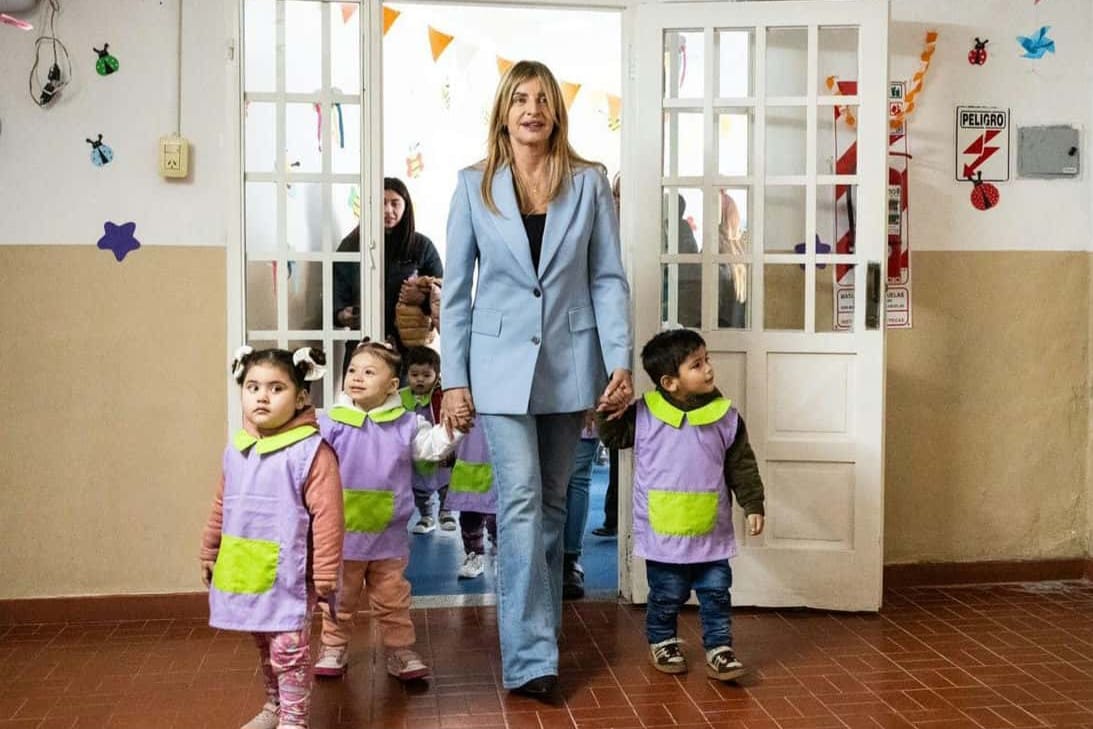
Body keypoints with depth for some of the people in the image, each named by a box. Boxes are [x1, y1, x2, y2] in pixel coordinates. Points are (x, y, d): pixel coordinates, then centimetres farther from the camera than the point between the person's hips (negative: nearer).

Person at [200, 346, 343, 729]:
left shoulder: (310, 451, -17)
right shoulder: (236, 449, 4)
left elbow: (327, 517, -17)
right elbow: (221, 506, 16)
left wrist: (326, 574, -16)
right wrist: (209, 553, 19)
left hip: (288, 575, -7)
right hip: (245, 572, 7)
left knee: (288, 649, -1)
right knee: (265, 647, 21)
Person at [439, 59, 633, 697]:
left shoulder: (589, 183, 3)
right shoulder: (474, 186, 2)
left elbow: (609, 278, 2)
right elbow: (456, 290, 2)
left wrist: (621, 360, -8)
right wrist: (454, 379, -2)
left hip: (569, 363, 2)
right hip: (502, 364, -1)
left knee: (552, 502, 11)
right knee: (520, 500, -9)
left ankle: (538, 637, 25)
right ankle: (531, 657, -4)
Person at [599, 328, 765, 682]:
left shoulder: (725, 415, -2)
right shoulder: (643, 414, -7)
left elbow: (742, 465, 3)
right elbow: (612, 436, 5)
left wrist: (753, 505, 0)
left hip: (711, 532, 1)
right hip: (663, 532, -1)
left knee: (716, 592, 8)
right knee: (667, 595, 12)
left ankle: (719, 648, 23)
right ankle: (662, 642, 34)